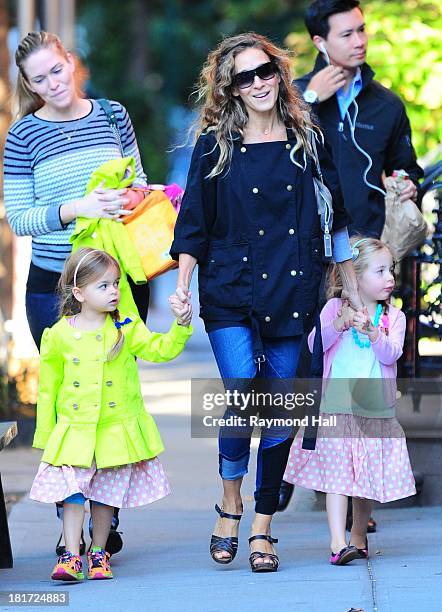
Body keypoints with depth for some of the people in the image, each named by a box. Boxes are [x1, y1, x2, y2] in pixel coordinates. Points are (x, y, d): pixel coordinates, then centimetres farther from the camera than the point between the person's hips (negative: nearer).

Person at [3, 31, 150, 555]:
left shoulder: (112, 115, 4)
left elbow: (138, 180, 17)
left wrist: (134, 197, -6)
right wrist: (76, 209, -22)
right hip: (55, 289, -3)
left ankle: (107, 521, 14)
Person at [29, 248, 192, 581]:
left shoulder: (126, 329, 0)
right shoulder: (59, 336, -2)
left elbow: (161, 349, -5)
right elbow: (48, 388, 5)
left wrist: (181, 326, -22)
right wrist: (45, 435, 7)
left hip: (118, 428, 1)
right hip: (75, 432, -1)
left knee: (108, 493, 9)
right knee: (73, 491, -8)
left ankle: (99, 552, 23)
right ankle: (71, 556, -5)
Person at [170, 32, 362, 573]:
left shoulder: (306, 139, 7)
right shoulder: (215, 145, 4)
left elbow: (337, 213, 12)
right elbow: (193, 224, 5)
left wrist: (352, 286, 10)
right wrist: (182, 284, -5)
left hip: (290, 294, 2)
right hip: (230, 292, -2)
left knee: (281, 410, 1)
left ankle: (262, 528, 12)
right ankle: (230, 503, 6)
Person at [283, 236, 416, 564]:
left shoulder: (394, 317, 5)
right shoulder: (335, 307, 1)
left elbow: (391, 354, -9)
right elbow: (314, 345, -8)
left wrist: (372, 333, -26)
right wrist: (338, 324, -23)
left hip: (376, 411, 2)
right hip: (336, 407, -2)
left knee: (368, 474, 8)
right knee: (337, 472, -10)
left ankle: (358, 535, 26)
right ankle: (338, 542, -16)